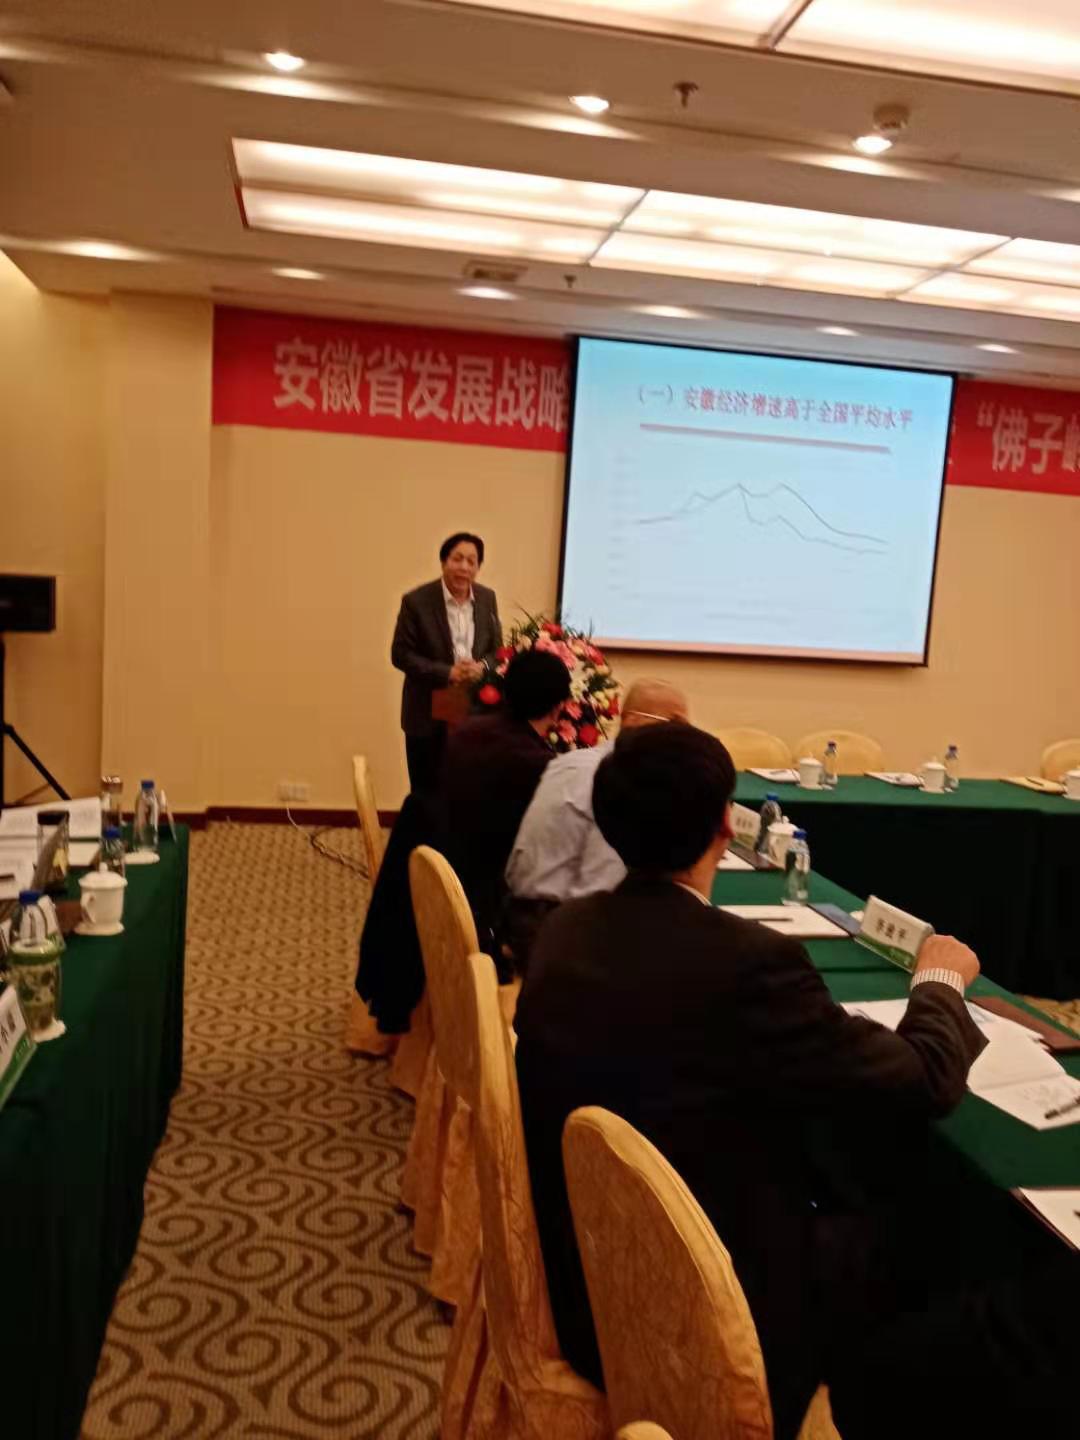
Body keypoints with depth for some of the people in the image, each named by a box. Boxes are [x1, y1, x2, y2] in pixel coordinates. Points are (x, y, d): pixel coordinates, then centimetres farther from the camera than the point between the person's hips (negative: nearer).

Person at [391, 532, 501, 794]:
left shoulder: (487, 598, 3)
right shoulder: (416, 601, -11)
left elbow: (498, 649, 8)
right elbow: (401, 654, -11)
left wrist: (482, 666, -15)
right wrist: (447, 673, -22)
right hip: (428, 716, -3)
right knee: (428, 792, 7)